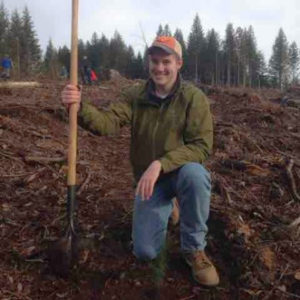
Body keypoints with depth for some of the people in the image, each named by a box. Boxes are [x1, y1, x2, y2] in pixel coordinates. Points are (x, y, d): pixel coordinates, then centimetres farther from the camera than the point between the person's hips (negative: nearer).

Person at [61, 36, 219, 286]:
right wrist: (80, 107, -41)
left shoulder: (194, 97, -15)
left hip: (182, 172, -2)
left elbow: (201, 146, -24)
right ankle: (165, 207, 30)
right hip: (149, 177, 3)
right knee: (145, 252, -4)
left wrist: (160, 164, -36)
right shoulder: (135, 96, -5)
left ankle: (194, 249, -15)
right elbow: (108, 122, -21)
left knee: (195, 174, -40)